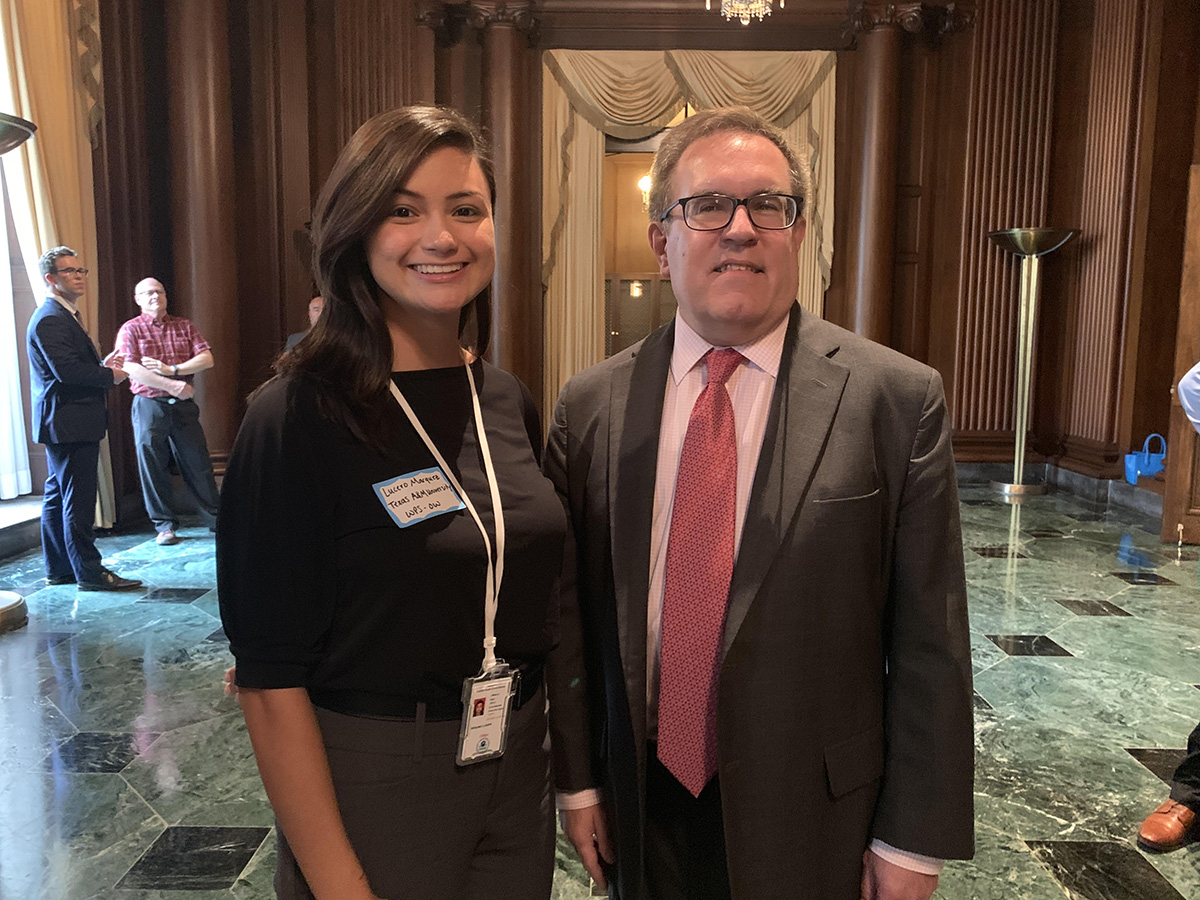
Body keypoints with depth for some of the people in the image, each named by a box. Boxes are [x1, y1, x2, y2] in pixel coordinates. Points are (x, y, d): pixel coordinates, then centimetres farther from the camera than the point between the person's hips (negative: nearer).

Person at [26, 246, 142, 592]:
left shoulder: (63, 316, 20)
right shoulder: (50, 319, -14)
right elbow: (66, 370, -24)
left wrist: (103, 365, 3)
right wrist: (110, 375, -12)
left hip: (65, 423, 11)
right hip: (68, 423, -11)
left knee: (58, 497, 15)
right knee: (78, 498, -6)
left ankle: (58, 569, 25)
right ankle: (89, 572, -1)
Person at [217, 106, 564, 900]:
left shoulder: (509, 403, 0)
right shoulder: (298, 417, -17)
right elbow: (271, 679, -15)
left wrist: (575, 771, 7)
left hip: (519, 775, 6)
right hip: (370, 780, -5)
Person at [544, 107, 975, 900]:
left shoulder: (898, 399, -12)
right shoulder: (592, 406, -4)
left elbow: (930, 645, -9)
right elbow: (570, 612, 0)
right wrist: (577, 778, 4)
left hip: (815, 822, -1)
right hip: (644, 806, 2)